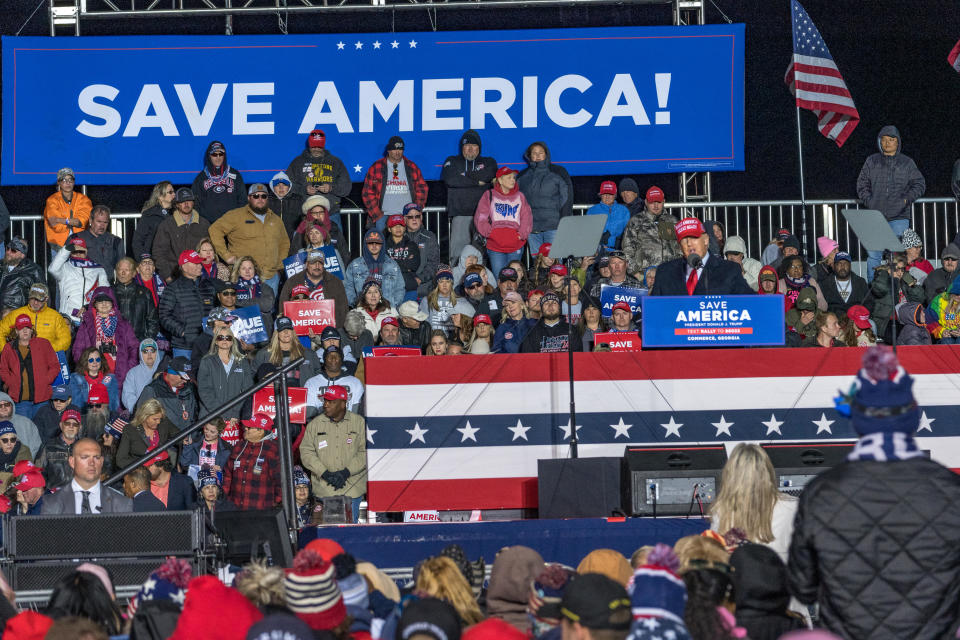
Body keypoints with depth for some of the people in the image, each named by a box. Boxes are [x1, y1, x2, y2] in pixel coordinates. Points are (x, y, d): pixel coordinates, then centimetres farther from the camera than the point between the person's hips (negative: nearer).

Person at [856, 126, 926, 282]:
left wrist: (906, 199, -2)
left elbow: (919, 184, 12)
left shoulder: (907, 163, 11)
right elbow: (862, 184, 14)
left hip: (899, 217, -1)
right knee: (873, 255, -3)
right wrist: (869, 201, -1)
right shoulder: (871, 162, 13)